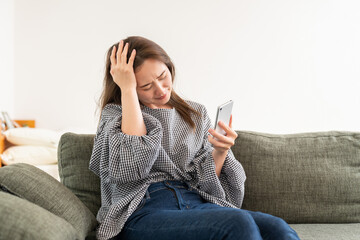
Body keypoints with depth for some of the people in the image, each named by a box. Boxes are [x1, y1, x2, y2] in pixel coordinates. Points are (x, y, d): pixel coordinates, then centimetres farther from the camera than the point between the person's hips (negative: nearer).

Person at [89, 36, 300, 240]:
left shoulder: (197, 114, 18)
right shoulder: (115, 113, 9)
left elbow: (206, 180, 15)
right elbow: (132, 167, -12)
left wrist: (220, 152, -7)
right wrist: (128, 90, -6)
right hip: (145, 211, -4)